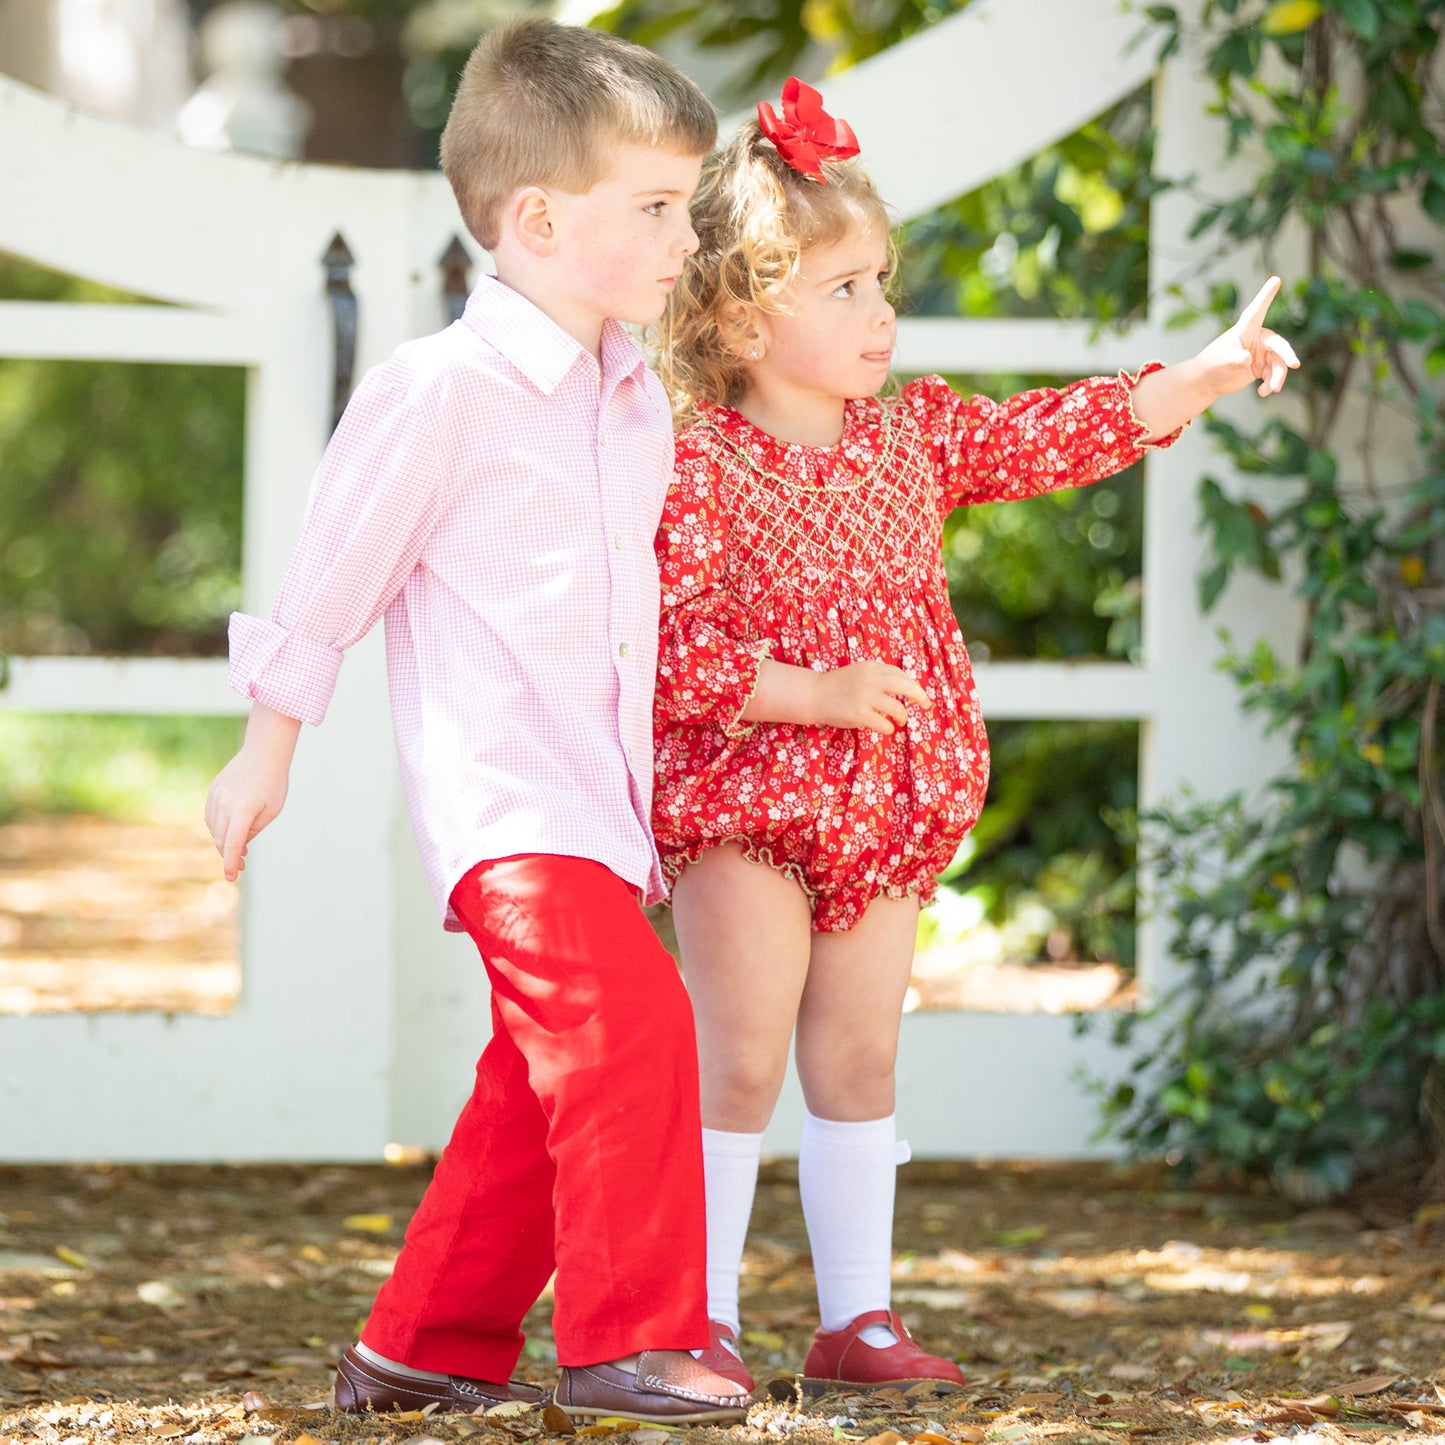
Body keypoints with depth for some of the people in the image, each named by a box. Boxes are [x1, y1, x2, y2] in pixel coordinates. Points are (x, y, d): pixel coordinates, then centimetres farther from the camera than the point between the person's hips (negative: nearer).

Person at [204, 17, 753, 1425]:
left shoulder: (639, 399, 13)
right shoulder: (441, 389, -11)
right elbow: (333, 571, -3)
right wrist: (269, 745, 2)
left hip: (601, 802, 9)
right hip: (498, 788, -9)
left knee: (542, 1086, 11)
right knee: (630, 1020, -23)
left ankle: (428, 1342, 22)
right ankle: (629, 1336, -18)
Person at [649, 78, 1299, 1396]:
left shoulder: (916, 435, 8)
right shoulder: (696, 468, -14)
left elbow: (1060, 437, 10)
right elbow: (668, 650, -19)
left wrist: (1207, 374, 1)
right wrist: (819, 693, -23)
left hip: (884, 813, 6)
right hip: (746, 810, -6)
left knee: (860, 1061, 9)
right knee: (740, 1064, -3)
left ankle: (857, 1314, 14)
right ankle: (702, 1318, 4)